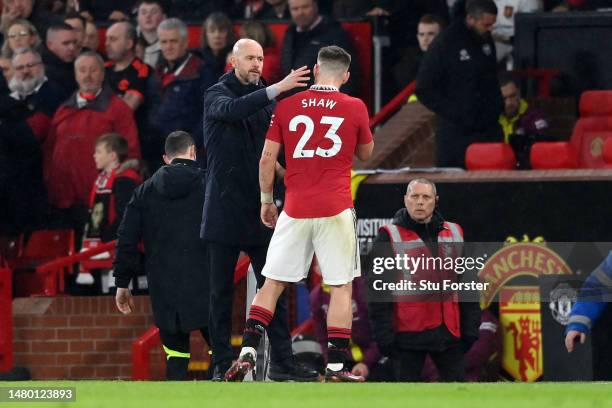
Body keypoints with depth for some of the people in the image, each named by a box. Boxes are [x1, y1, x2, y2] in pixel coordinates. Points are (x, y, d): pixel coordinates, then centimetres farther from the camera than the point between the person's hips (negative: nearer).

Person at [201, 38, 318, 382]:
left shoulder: (264, 98, 13)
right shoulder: (216, 95, -2)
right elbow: (232, 110, -26)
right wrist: (276, 89, -36)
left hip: (259, 208, 4)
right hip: (225, 208, -4)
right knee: (222, 290, 0)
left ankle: (282, 360, 0)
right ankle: (223, 363, 5)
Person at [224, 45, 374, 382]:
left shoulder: (287, 106, 4)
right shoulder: (355, 108, 0)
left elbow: (267, 159, 4)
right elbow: (365, 153, 15)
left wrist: (266, 200, 16)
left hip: (295, 209, 2)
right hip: (336, 209, -2)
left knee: (272, 284, 9)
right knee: (341, 287, 4)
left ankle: (248, 351, -1)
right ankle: (336, 366, 0)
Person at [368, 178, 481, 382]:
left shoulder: (454, 234, 11)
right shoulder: (390, 237, -2)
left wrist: (470, 327, 7)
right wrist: (384, 335, -11)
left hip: (447, 332, 4)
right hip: (408, 333, -4)